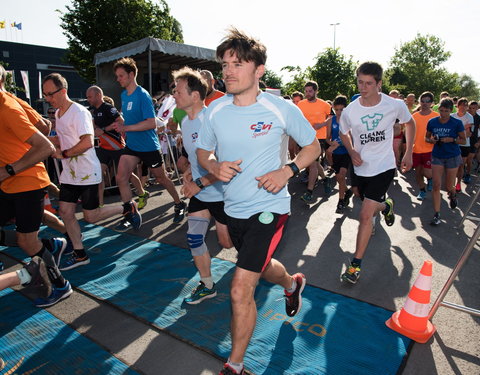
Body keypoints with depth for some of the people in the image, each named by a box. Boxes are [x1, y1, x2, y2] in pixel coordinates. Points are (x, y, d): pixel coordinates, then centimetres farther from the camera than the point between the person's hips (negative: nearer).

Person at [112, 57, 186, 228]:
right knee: (121, 178, -4)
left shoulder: (142, 95, -16)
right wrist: (119, 122, 5)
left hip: (149, 146, -7)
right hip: (131, 145, 7)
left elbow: (151, 123, -25)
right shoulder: (124, 95, 8)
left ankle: (180, 205, 30)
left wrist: (126, 128, -26)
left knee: (161, 178, 7)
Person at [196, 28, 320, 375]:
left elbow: (313, 146, 0)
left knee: (241, 288, -11)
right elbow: (203, 151, 9)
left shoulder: (282, 108, -12)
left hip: (268, 207, -5)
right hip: (234, 207, 6)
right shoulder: (215, 109, -3)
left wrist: (287, 170, -18)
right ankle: (292, 283, 64)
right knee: (261, 266, 28)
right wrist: (215, 166, -14)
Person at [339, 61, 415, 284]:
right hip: (362, 168, 3)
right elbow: (343, 133, 10)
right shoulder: (349, 111, -11)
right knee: (373, 208, 20)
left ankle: (356, 265, 0)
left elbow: (409, 124, 9)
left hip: (384, 167, -2)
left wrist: (408, 153, 5)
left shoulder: (395, 105, -12)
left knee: (366, 214, -12)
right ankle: (386, 206, 61)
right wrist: (352, 151, -9)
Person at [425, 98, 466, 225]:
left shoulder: (457, 123, -8)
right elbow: (427, 138, 9)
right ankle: (437, 215, 0)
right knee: (436, 185, -6)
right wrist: (431, 140, -13)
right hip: (437, 156, 1)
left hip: (452, 157, -1)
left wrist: (452, 139, -19)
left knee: (449, 187, 8)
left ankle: (453, 195, 48)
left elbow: (463, 140, -2)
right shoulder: (432, 122, -2)